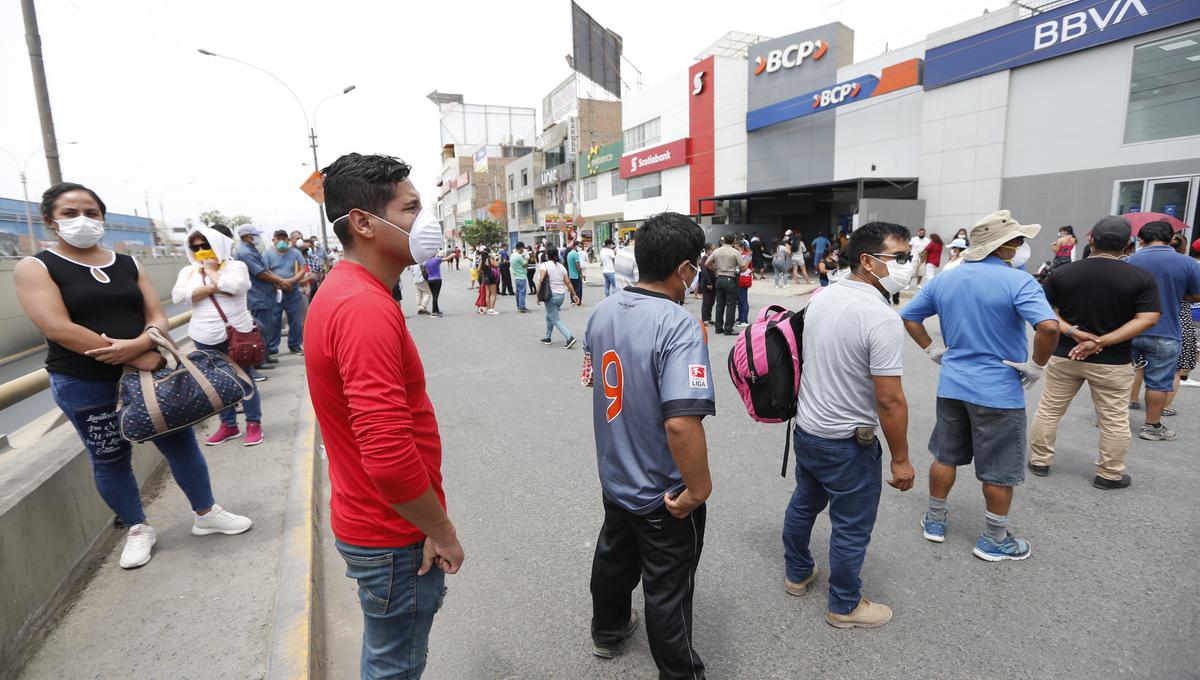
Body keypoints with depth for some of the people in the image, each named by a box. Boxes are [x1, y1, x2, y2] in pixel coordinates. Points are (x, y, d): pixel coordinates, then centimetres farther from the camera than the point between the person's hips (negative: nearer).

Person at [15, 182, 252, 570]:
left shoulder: (128, 265, 8)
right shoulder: (35, 268, -4)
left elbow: (158, 317, 1)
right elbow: (59, 329, -17)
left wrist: (139, 344, -22)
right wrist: (135, 360, -22)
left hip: (148, 371, 3)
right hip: (85, 386, -3)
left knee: (180, 442, 7)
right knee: (110, 460, 10)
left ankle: (205, 514, 24)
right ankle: (137, 530, 29)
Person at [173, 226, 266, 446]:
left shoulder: (236, 266, 0)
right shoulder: (188, 271, 10)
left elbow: (233, 286, -21)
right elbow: (178, 296, -7)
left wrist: (211, 271, -6)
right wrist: (213, 288, -13)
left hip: (237, 333, -4)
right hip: (205, 338, 4)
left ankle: (254, 424, 14)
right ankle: (228, 425, 24)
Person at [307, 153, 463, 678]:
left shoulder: (344, 292, 6)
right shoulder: (366, 308, -27)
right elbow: (390, 455, -33)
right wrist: (442, 532, -17)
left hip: (374, 522, 9)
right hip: (395, 537, -9)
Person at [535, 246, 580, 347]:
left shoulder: (544, 265, -8)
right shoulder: (561, 266, 8)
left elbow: (541, 280, -21)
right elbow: (567, 282, 5)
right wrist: (574, 295, 11)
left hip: (551, 295, -7)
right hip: (562, 295, 7)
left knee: (555, 320, -1)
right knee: (549, 316, 24)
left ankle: (570, 337, -17)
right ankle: (548, 338, 32)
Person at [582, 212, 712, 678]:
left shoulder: (602, 311, -5)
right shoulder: (680, 327, -29)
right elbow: (681, 422, -36)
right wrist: (699, 489, -23)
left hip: (613, 476, 7)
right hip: (663, 493, -7)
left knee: (614, 557, 29)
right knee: (667, 590, 15)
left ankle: (607, 630, 54)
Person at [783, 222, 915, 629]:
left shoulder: (821, 297, 1)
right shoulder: (881, 318, -24)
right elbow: (890, 401, -23)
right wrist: (901, 459, -12)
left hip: (806, 428, 8)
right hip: (848, 443, -8)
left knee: (803, 505, 24)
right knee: (851, 528, 11)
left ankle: (797, 575, 45)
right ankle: (845, 607, 30)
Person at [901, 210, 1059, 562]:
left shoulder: (943, 280, 3)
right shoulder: (1017, 281, -15)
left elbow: (908, 316, 10)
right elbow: (1049, 327, -28)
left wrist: (934, 351, 11)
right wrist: (1036, 366, -14)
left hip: (952, 385, 5)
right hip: (998, 391, -5)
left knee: (946, 457, 19)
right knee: (999, 470, 11)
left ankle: (935, 522, 32)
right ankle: (994, 541, 25)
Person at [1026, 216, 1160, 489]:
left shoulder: (1062, 272, -5)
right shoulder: (1142, 277, -7)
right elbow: (1148, 319, -13)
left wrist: (1073, 332, -12)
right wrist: (1102, 341, -17)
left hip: (1064, 355, 1)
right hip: (1112, 361, -1)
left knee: (1049, 409, 13)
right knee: (1114, 419, 12)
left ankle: (1039, 461, 21)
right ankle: (1109, 474, 22)